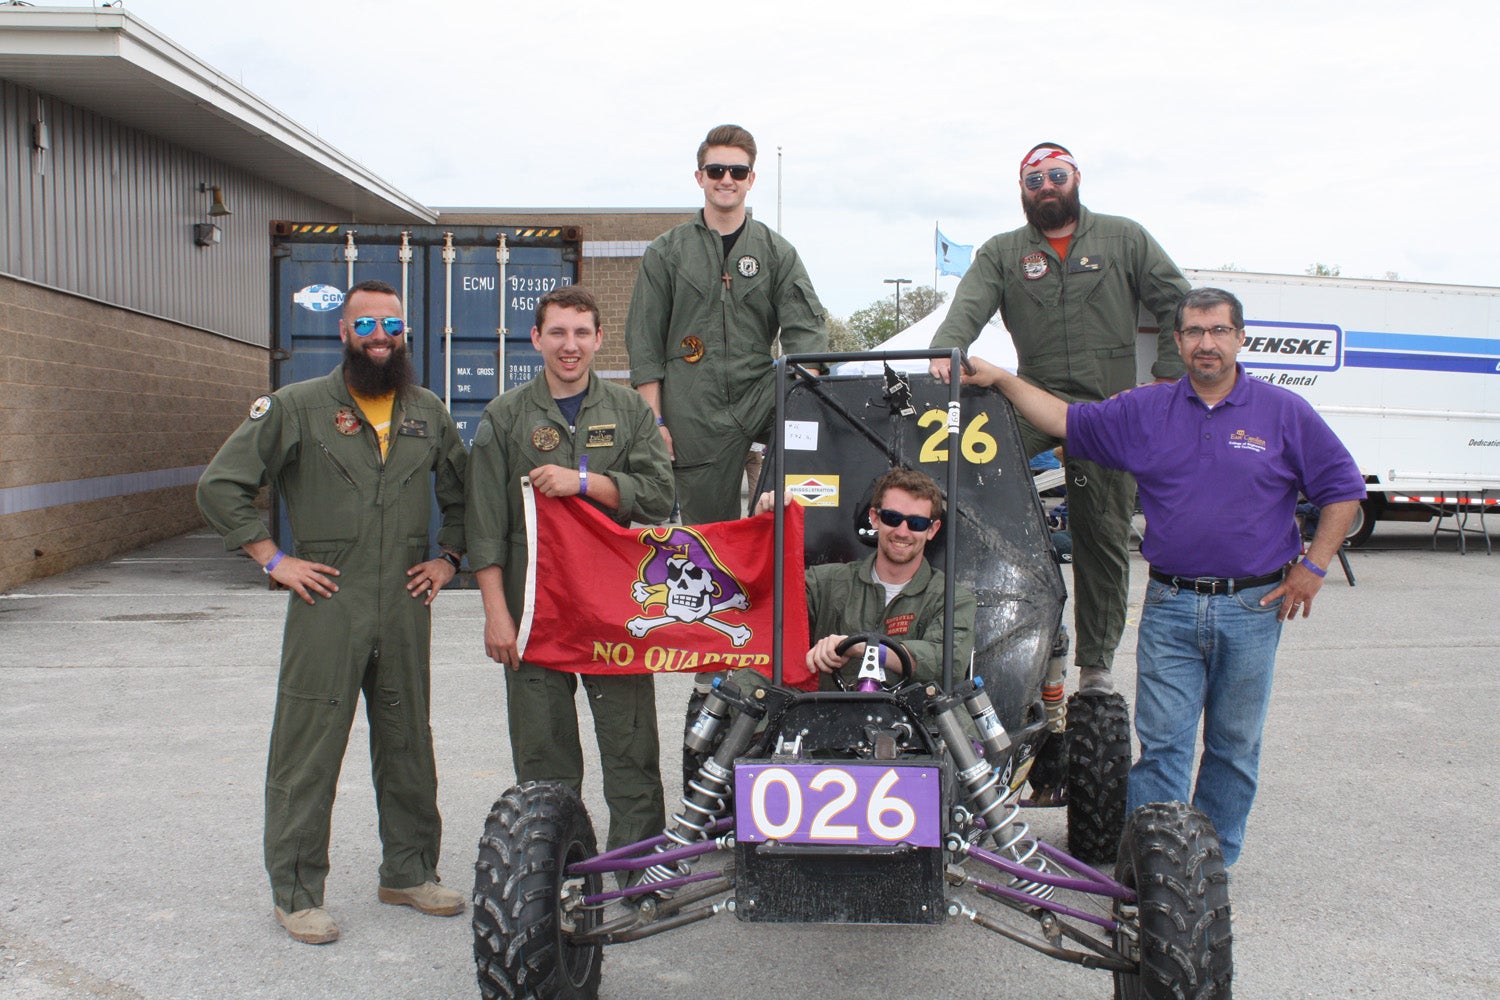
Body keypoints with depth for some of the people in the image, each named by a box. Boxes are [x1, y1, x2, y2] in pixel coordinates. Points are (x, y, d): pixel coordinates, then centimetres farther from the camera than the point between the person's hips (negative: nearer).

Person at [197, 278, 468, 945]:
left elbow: (462, 492, 25)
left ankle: (409, 870, 26)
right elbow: (219, 485, -2)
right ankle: (296, 891, 11)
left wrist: (448, 558, 13)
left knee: (408, 745, 12)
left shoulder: (429, 412, 11)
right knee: (308, 750, -1)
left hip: (406, 608, 4)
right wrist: (274, 560, -6)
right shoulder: (298, 407, -1)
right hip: (327, 608, -4)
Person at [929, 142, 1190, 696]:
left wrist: (1167, 381, -2)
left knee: (1103, 536, 3)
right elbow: (970, 304, -8)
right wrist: (944, 349, -28)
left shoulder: (1124, 239, 8)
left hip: (1111, 406, -1)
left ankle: (1096, 662, 16)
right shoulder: (1002, 253, 10)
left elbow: (1177, 305, 7)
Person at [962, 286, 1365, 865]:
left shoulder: (1284, 413, 1)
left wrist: (1313, 567, -2)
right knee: (1161, 743, 0)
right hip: (1170, 605, 1)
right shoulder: (1144, 412, 6)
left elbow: (1342, 490, 5)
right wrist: (1001, 380, 1)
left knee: (1234, 746, 11)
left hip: (1253, 606, 0)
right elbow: (1067, 421, 9)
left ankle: (1214, 861, 25)